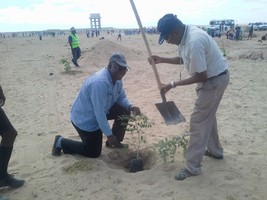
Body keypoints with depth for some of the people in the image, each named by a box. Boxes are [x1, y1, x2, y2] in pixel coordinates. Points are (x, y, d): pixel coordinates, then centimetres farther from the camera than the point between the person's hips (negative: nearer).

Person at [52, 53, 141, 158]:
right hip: (84, 119, -9)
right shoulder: (100, 82, -35)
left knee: (124, 111, -2)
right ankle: (61, 142, 16)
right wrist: (109, 134, -25)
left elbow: (121, 97, 7)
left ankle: (115, 142, 17)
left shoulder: (116, 79, -5)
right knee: (94, 153, 3)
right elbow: (99, 113, -33)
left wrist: (131, 106, -15)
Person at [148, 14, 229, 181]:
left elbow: (201, 76, -27)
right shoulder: (185, 35, -1)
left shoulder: (194, 42, -32)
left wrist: (173, 84, -21)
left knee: (198, 121, -6)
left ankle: (193, 167, 4)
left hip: (215, 80, -10)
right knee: (207, 115, 23)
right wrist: (162, 60, 2)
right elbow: (184, 59, 14)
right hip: (213, 78, 10)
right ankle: (215, 150, 42)